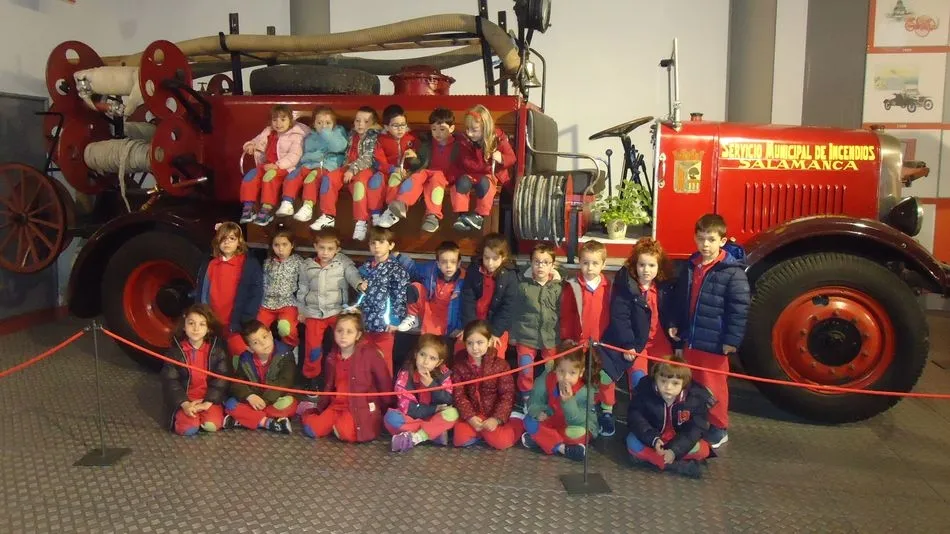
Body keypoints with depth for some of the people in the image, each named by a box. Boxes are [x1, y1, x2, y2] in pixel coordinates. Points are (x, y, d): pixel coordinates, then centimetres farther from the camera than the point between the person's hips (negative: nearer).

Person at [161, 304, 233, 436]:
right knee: (188, 428, -23)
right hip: (186, 399, 1)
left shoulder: (217, 349, -4)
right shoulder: (175, 350, -3)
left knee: (212, 425, -27)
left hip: (211, 398, -1)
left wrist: (208, 402, -16)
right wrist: (184, 404, -18)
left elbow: (221, 378, -6)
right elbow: (170, 380, -6)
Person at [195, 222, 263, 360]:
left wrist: (243, 324, -14)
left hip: (236, 326, -4)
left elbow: (256, 295, -6)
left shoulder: (250, 264, -1)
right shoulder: (208, 265, 11)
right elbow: (199, 295, 14)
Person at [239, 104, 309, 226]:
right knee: (251, 175, -20)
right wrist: (251, 145, 2)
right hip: (266, 165, 7)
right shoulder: (269, 132, 16)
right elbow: (257, 141, 29)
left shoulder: (295, 136, -6)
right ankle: (248, 208, -19)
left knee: (270, 176, -35)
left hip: (284, 168, -7)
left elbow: (294, 156, -18)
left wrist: (277, 165, -29)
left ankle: (267, 211, -33)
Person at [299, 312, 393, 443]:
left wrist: (386, 409, 0)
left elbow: (385, 382, -6)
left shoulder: (370, 353, -13)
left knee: (348, 433, -32)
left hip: (361, 407, -5)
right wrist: (320, 406, 15)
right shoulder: (332, 357, 7)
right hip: (337, 405, 5)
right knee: (313, 429, -13)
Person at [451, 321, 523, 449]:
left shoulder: (500, 365, -10)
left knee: (500, 442, -22)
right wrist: (470, 417, -18)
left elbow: (507, 395, -11)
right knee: (460, 439, -20)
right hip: (471, 414, 2)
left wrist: (497, 419, -21)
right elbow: (459, 394, -7)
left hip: (493, 414, -2)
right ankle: (484, 431, 7)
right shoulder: (460, 365, -5)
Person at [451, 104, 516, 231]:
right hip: (471, 174, 2)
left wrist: (501, 159, -30)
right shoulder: (466, 141, -6)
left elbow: (511, 158, -5)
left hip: (493, 174, -2)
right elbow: (466, 164, -8)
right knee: (462, 182, -28)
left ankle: (480, 216, -26)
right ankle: (462, 215, -27)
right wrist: (487, 165, -19)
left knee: (483, 183, -34)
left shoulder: (498, 138, -11)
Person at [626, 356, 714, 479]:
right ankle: (680, 466, -28)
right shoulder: (645, 389, -22)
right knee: (633, 444, -29)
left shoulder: (696, 398, -22)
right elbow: (636, 417, -21)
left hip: (679, 440, 0)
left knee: (703, 450, -26)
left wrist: (674, 450, -34)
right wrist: (653, 440, -35)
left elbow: (694, 429, -21)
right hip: (653, 438, 0)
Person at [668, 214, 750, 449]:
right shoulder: (690, 266, 6)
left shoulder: (733, 272, -16)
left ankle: (719, 428, 23)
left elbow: (740, 309, -17)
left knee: (713, 385, 5)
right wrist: (676, 324, 14)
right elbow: (681, 299, 17)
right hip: (690, 338, 7)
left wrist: (732, 340, -18)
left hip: (714, 342, -7)